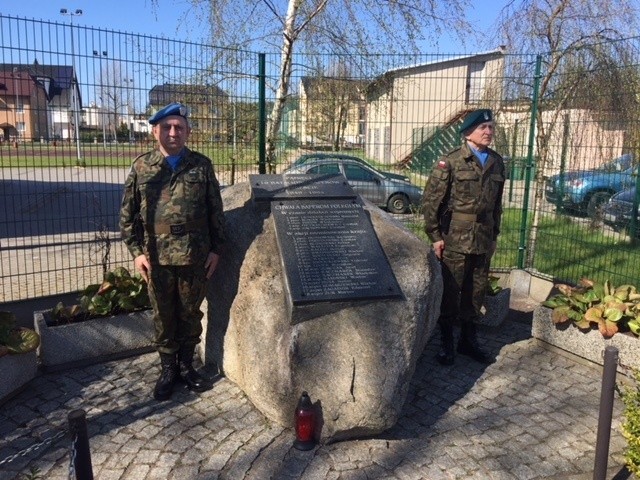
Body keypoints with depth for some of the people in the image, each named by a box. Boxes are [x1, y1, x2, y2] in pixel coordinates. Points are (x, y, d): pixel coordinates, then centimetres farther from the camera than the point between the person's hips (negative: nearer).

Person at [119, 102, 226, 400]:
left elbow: (216, 211, 5)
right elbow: (127, 213, 4)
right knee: (163, 316, 11)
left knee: (191, 314, 12)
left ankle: (186, 365, 31)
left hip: (195, 256, 0)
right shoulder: (142, 167, 1)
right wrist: (136, 250, -2)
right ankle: (168, 369, 29)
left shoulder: (202, 166, 1)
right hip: (157, 257, 0)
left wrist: (216, 248, 2)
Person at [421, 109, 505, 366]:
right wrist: (435, 236, -10)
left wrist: (494, 234, 15)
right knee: (451, 292, 4)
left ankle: (468, 340, 30)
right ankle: (446, 343, 20)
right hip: (455, 239, -5)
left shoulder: (496, 162, 10)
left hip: (484, 241, 5)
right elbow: (431, 199, -8)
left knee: (476, 293, 13)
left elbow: (497, 202, 16)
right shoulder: (451, 161, -7)